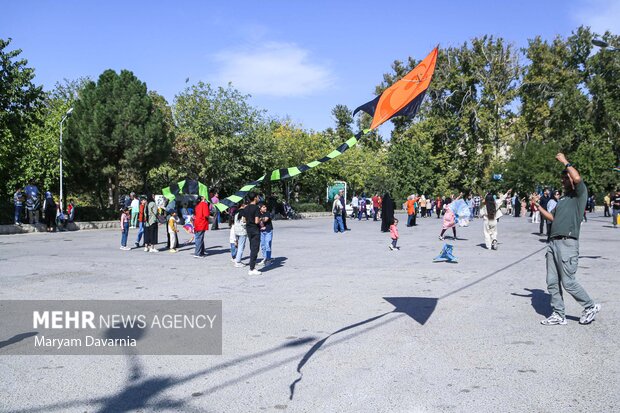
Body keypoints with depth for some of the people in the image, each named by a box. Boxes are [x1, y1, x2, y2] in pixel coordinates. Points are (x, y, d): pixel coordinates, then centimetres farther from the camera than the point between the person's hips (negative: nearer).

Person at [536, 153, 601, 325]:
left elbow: (577, 178, -23)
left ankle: (591, 307, 16)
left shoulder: (580, 194, -1)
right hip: (553, 242, 8)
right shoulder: (562, 199, 23)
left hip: (568, 243, -8)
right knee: (552, 282, 7)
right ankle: (558, 315, 16)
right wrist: (539, 207, 20)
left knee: (568, 282, -5)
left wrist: (565, 162, -10)